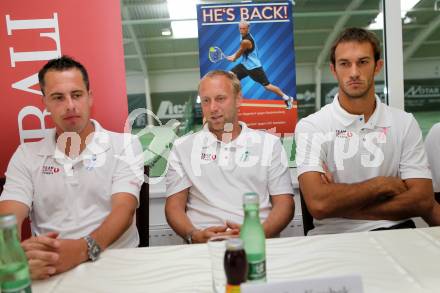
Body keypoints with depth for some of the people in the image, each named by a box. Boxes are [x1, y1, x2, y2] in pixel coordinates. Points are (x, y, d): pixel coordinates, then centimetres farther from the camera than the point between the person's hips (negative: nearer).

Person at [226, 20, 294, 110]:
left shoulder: (246, 41, -26)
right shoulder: (244, 35, 2)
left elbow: (240, 52, -8)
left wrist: (233, 58, 11)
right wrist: (233, 56, 3)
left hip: (254, 67, -9)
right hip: (244, 64, 9)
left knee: (267, 85, -5)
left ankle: (287, 98, 10)